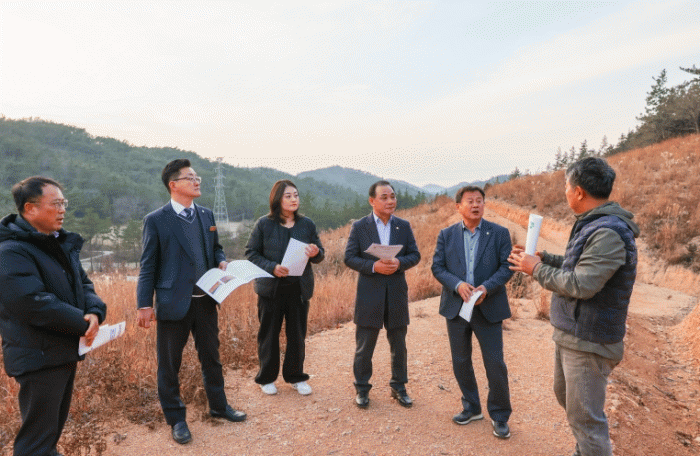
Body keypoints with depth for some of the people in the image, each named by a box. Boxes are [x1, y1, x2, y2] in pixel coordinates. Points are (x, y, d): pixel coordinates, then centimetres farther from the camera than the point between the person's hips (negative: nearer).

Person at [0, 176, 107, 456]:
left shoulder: (62, 243, 11)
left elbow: (82, 284, 11)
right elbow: (35, 304, -27)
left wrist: (95, 312, -9)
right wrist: (82, 324, -19)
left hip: (66, 350, 9)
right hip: (39, 357, -9)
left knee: (55, 425, 23)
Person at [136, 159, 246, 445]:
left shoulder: (206, 215, 8)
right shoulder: (156, 220, -8)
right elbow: (148, 266, -7)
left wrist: (222, 261, -3)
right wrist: (144, 305, -11)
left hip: (205, 300, 5)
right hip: (174, 303, -5)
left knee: (211, 357, 19)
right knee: (169, 364, 10)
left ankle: (219, 406, 38)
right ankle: (176, 419, 30)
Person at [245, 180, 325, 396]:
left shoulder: (307, 224, 5)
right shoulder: (264, 224, -3)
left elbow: (320, 255, 9)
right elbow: (251, 253, -3)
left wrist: (316, 253, -15)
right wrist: (271, 267, -18)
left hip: (300, 288, 2)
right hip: (271, 288, -2)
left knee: (297, 334, 10)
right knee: (269, 334, 9)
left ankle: (296, 376, 29)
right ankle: (266, 378, 28)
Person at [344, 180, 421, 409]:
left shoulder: (404, 226, 4)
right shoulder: (359, 226, -3)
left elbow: (415, 255, 4)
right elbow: (349, 258, -6)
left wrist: (399, 263, -17)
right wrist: (374, 266, -20)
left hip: (397, 293, 3)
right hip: (369, 294, -2)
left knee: (399, 345, 14)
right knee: (364, 347, 8)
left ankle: (399, 387, 32)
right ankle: (362, 388, 26)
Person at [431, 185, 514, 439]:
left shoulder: (499, 233, -1)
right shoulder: (446, 235, 3)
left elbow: (507, 266, -6)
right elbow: (437, 267, -1)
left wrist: (487, 287, -21)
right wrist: (457, 284, -18)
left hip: (488, 308, -2)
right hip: (456, 307, 2)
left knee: (495, 365, 2)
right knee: (461, 362, 14)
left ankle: (499, 416, 24)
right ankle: (471, 407, 34)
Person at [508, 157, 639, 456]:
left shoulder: (608, 233, -25)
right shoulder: (592, 225, 8)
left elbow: (580, 284, -28)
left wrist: (537, 269, -16)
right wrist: (542, 258, 7)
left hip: (588, 341, -10)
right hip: (569, 333, 11)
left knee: (584, 416, 1)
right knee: (566, 396, 26)